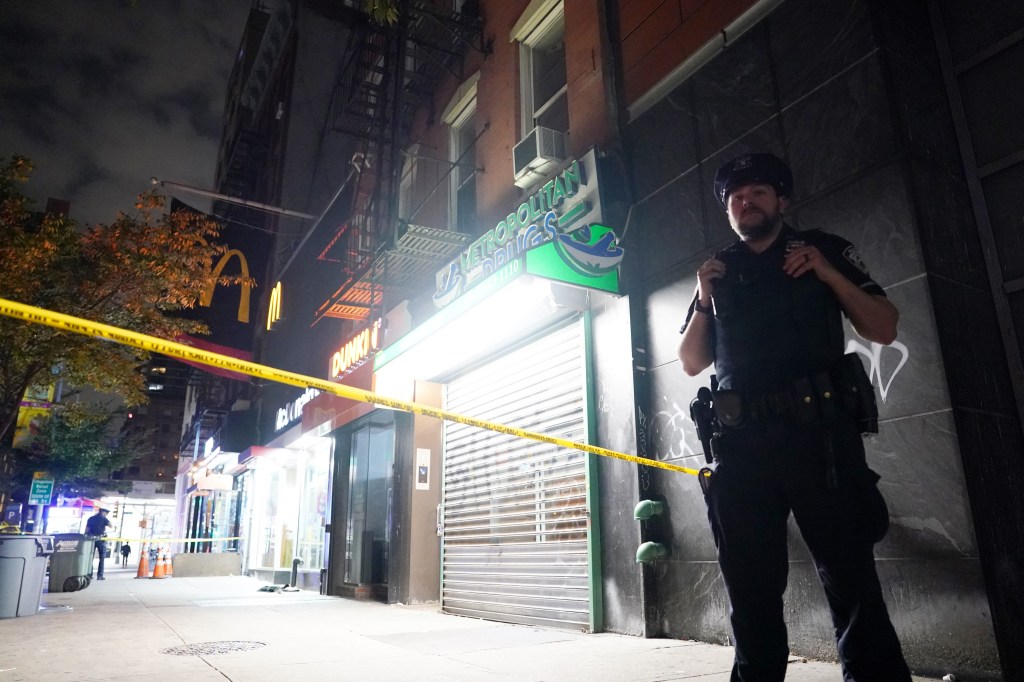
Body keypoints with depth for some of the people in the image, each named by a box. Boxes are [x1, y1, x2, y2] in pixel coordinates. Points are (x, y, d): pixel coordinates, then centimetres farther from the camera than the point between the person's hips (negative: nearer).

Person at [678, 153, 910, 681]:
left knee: (850, 576, -2)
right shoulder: (717, 271, 19)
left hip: (820, 432, -2)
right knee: (750, 587, 9)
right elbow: (691, 362, 17)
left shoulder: (823, 249, 13)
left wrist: (827, 273, -6)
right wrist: (705, 300, 2)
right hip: (740, 443, 3)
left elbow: (884, 329, 7)